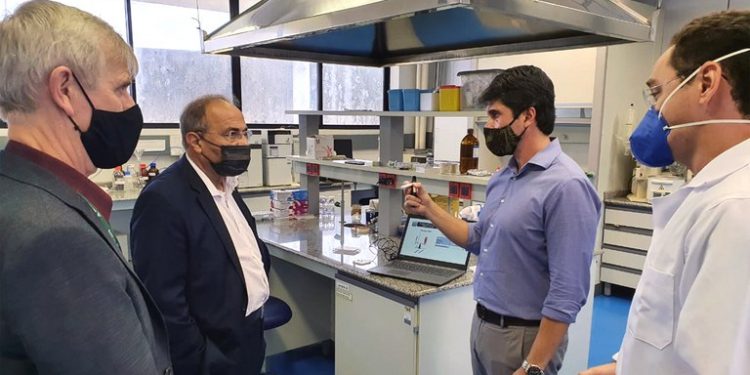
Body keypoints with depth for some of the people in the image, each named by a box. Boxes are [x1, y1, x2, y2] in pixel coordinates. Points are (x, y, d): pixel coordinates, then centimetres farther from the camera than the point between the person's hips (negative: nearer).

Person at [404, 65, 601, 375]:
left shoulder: (565, 186, -23)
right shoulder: (504, 177, 5)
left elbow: (567, 294, -23)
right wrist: (429, 210, 4)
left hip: (523, 336, -8)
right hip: (482, 323, 8)